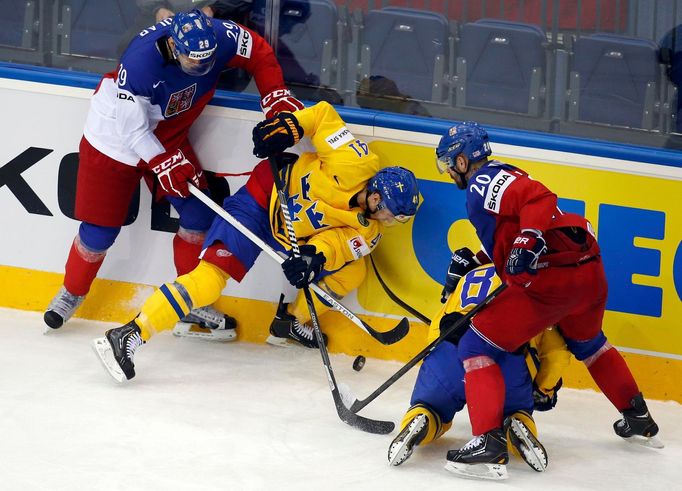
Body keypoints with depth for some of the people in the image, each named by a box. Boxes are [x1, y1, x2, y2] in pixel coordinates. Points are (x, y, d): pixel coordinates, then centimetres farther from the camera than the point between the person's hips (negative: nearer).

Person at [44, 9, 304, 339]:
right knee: (101, 229, 1)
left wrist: (276, 98, -17)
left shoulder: (217, 39, -25)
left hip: (169, 136, 5)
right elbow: (132, 129, -30)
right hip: (116, 138, -5)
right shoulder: (141, 61, -39)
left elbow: (259, 53, -7)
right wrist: (165, 164, -31)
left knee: (199, 213, -1)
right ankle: (72, 292, 28)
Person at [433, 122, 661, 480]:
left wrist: (528, 241, -28)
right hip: (589, 271, 10)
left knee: (476, 347, -5)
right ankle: (638, 418, 51)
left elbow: (538, 199, -21)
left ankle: (490, 443, -17)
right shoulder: (500, 178, 25)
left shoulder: (483, 182, -4)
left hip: (551, 278, -10)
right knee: (587, 344, 37)